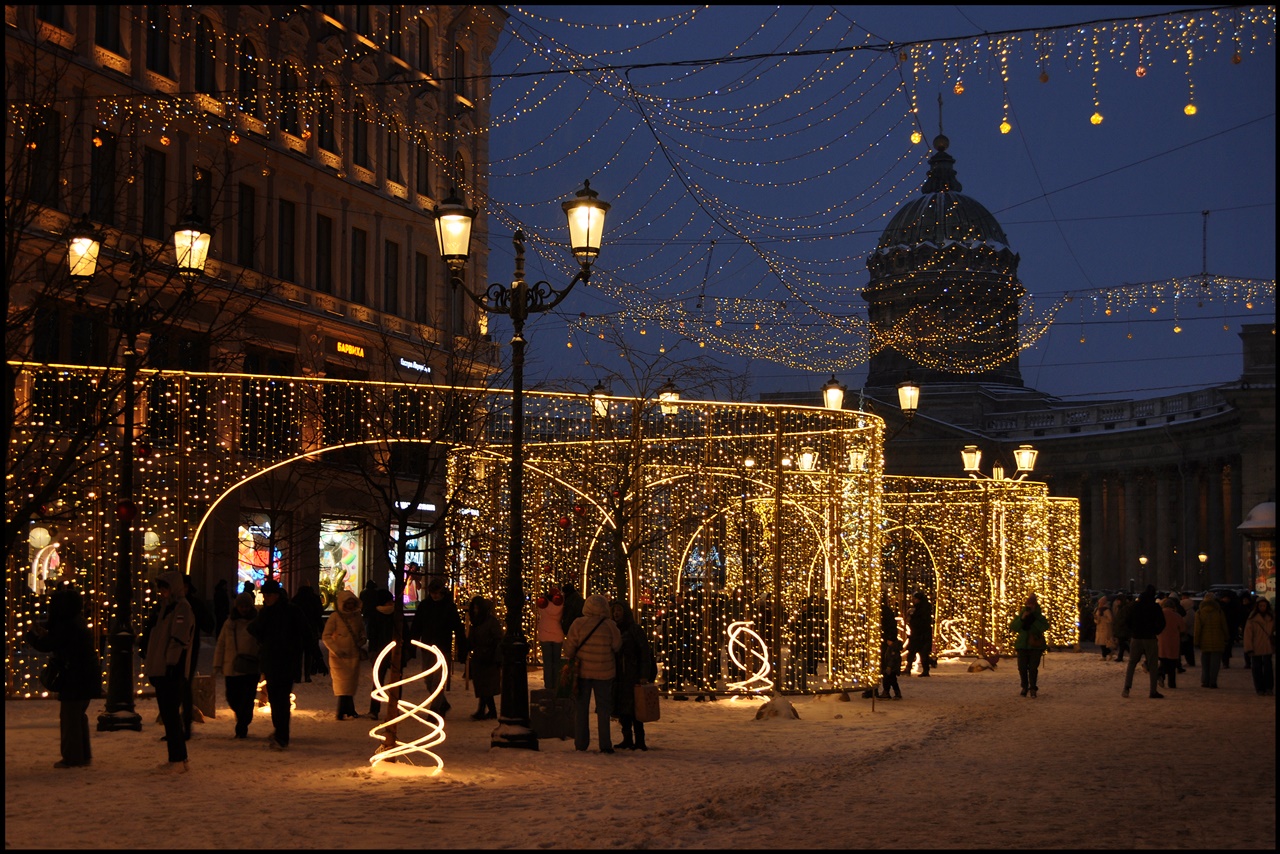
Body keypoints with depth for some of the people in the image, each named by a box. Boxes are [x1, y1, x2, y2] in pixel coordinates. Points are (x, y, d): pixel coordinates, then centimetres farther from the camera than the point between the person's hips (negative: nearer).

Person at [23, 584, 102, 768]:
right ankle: (84, 754, 25)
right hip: (87, 676, 10)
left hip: (75, 678, -10)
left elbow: (45, 645, -16)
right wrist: (42, 628, 8)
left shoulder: (66, 626, -18)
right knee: (79, 715, 19)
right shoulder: (76, 622, 11)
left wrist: (28, 637, 2)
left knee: (69, 717, -2)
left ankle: (72, 758, 0)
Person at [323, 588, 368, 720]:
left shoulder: (356, 616, 7)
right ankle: (342, 713, -12)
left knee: (352, 684, 11)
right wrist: (336, 650, -19)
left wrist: (363, 639, -1)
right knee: (343, 684, -11)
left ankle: (349, 711, 23)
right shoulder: (335, 616, -7)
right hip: (339, 656, -5)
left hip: (354, 655, 5)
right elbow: (326, 636, -8)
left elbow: (362, 631, 22)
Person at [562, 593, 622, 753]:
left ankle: (581, 744, 10)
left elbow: (569, 649, -8)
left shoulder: (578, 624, -10)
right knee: (603, 709, 8)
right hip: (604, 672, 0)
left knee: (581, 708, 10)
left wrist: (570, 659, 9)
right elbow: (617, 647, -1)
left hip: (582, 671, 0)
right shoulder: (610, 626, -10)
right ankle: (605, 745, 5)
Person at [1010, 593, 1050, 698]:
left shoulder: (1039, 616, 2)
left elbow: (1045, 627, -15)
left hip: (1036, 645, -2)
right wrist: (1022, 618, -16)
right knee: (1022, 667, 0)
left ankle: (1033, 688, 0)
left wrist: (1033, 619, -18)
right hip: (1022, 645, 2)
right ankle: (1024, 687, 15)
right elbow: (1013, 627, -5)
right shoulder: (1020, 615, 6)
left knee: (1033, 668, -8)